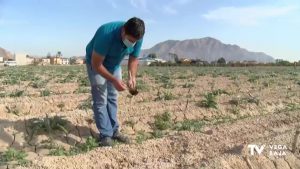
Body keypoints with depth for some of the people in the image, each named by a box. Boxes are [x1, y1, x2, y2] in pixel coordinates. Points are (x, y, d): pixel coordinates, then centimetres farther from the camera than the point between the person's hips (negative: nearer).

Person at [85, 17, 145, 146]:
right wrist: (114, 81, -38)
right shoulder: (106, 34, -39)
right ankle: (105, 134, -2)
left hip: (114, 64, 5)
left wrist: (132, 77, -24)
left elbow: (133, 59, -7)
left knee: (113, 98, 6)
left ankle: (114, 131, 14)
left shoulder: (137, 38, -22)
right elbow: (96, 64, -32)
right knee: (101, 99, -9)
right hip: (96, 64, -5)